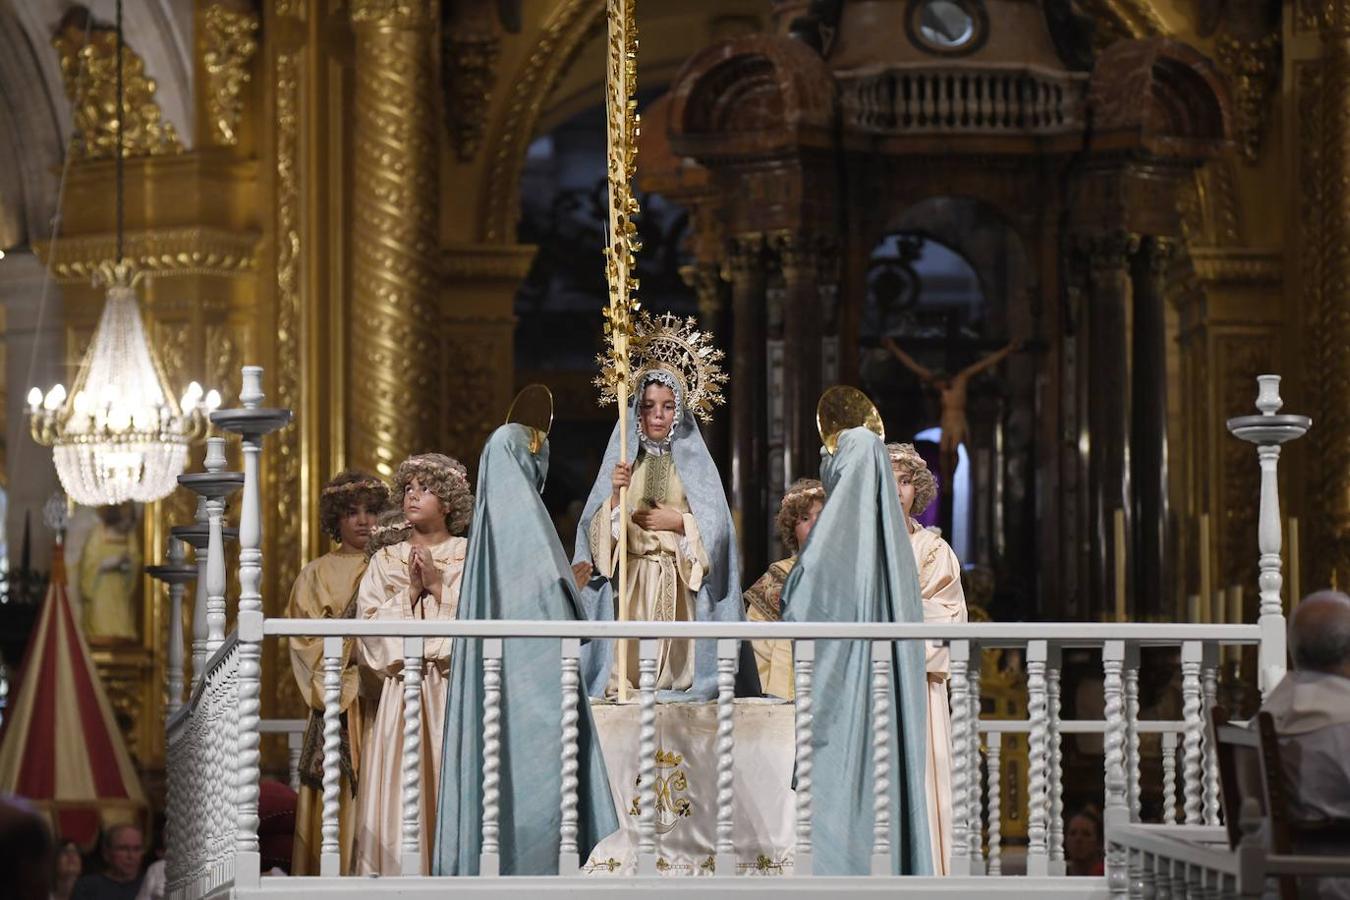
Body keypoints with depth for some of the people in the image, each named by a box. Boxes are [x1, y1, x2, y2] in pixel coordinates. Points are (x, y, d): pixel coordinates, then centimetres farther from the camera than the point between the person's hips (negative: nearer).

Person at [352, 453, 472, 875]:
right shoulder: (385, 561, 14)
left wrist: (438, 586, -8)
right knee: (398, 792, -4)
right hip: (399, 693, 2)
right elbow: (370, 627, 3)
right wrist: (411, 591, -7)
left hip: (454, 695, -2)